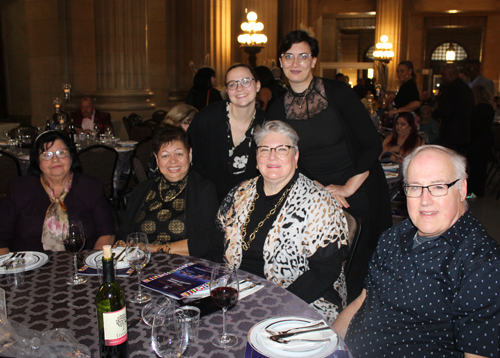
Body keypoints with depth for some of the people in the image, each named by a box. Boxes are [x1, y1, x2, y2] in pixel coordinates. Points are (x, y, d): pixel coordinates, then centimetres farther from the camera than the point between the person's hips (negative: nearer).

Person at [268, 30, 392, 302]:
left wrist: (348, 188, -11)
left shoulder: (338, 93, -6)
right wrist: (317, 188, -9)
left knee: (355, 267, -1)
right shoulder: (278, 110, 3)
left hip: (357, 191, -2)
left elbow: (372, 144, -7)